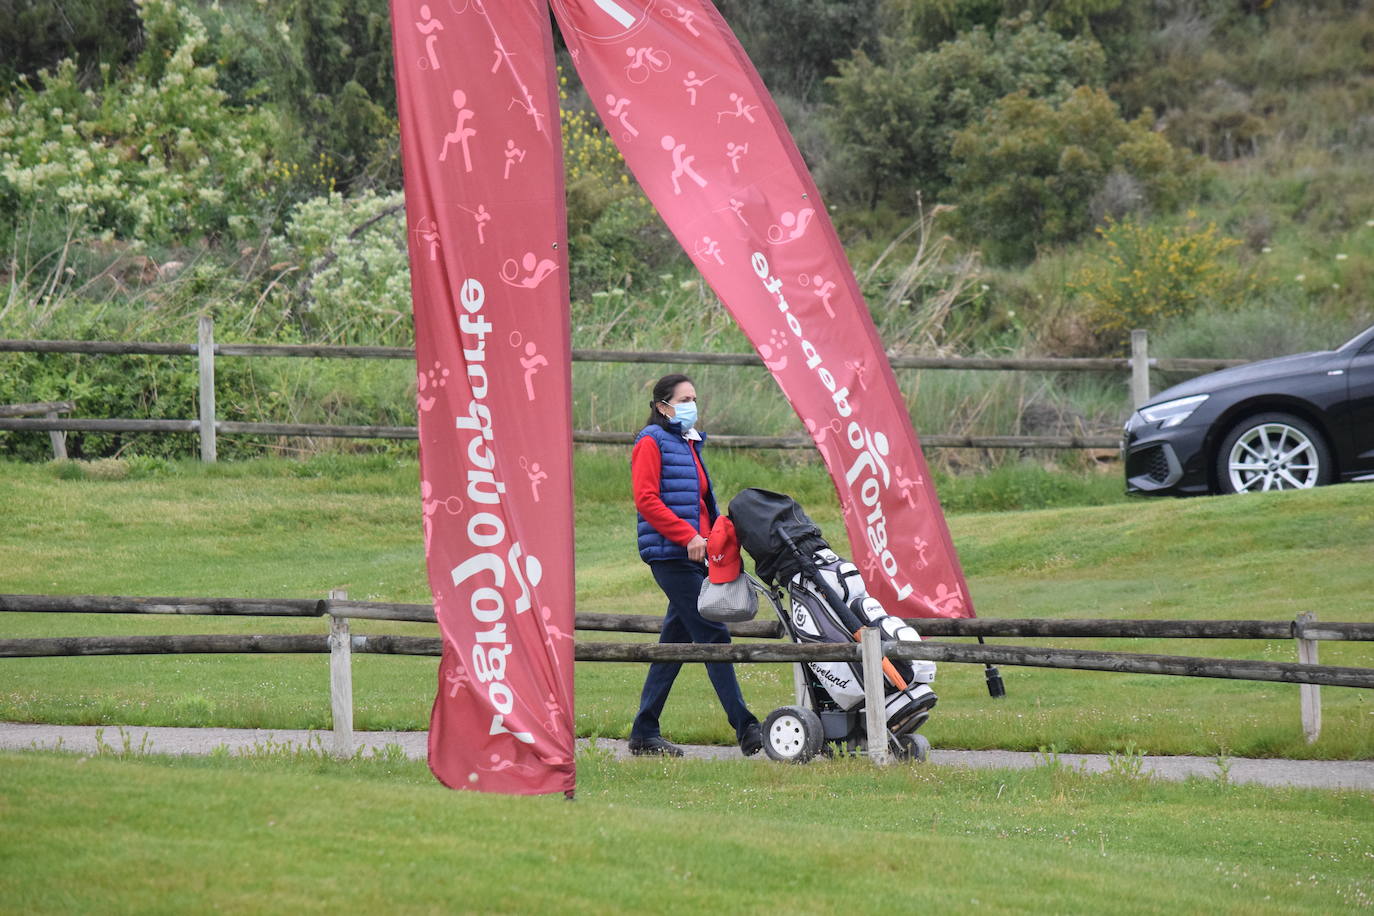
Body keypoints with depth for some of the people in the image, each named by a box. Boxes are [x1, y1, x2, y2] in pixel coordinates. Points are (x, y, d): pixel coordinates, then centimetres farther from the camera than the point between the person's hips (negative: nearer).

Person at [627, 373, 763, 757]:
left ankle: (644, 735, 13)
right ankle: (745, 729, -15)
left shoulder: (690, 444, 21)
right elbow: (646, 499, -14)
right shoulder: (652, 442, -5)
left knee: (674, 644, 9)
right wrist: (688, 536, -20)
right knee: (713, 636, -12)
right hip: (669, 555, -9)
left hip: (692, 556, 9)